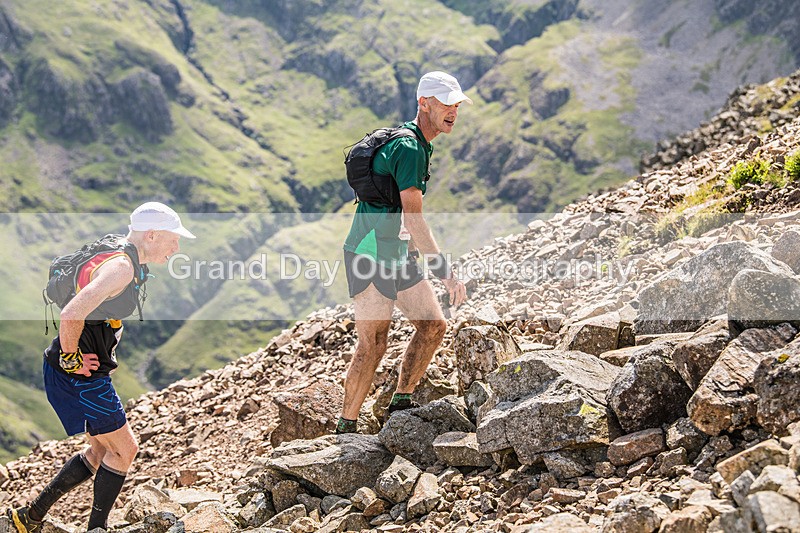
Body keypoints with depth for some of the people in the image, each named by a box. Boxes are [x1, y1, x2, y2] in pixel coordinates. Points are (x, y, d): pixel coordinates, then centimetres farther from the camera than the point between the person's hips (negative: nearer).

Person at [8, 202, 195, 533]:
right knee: (124, 449, 1)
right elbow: (71, 314, -34)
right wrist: (71, 358, -19)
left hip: (90, 373, 10)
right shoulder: (121, 267, -23)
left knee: (103, 450, 17)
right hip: (78, 375, -10)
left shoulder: (127, 259, 10)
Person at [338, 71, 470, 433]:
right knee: (373, 344, -5)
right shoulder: (409, 148, -20)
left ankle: (400, 403, 16)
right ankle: (346, 427, 6)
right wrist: (445, 271, -30)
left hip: (398, 254, 10)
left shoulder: (419, 144, 12)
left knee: (433, 326, 7)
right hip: (371, 257, -10)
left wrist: (414, 252, 32)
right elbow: (414, 218, -27)